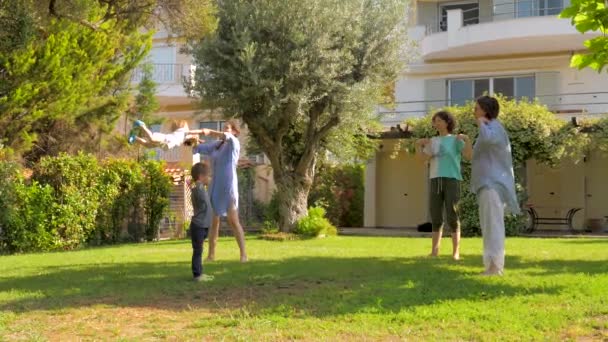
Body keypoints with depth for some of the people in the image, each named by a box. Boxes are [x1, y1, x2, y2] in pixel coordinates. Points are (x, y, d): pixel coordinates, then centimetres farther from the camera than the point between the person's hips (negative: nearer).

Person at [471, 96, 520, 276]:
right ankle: (492, 266, 15)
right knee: (489, 227, 11)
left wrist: (481, 123, -18)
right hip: (488, 184, 11)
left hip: (493, 184, -11)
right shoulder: (489, 129, 21)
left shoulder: (494, 127, -10)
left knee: (493, 225, -12)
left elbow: (487, 138, -34)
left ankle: (496, 266, -13)